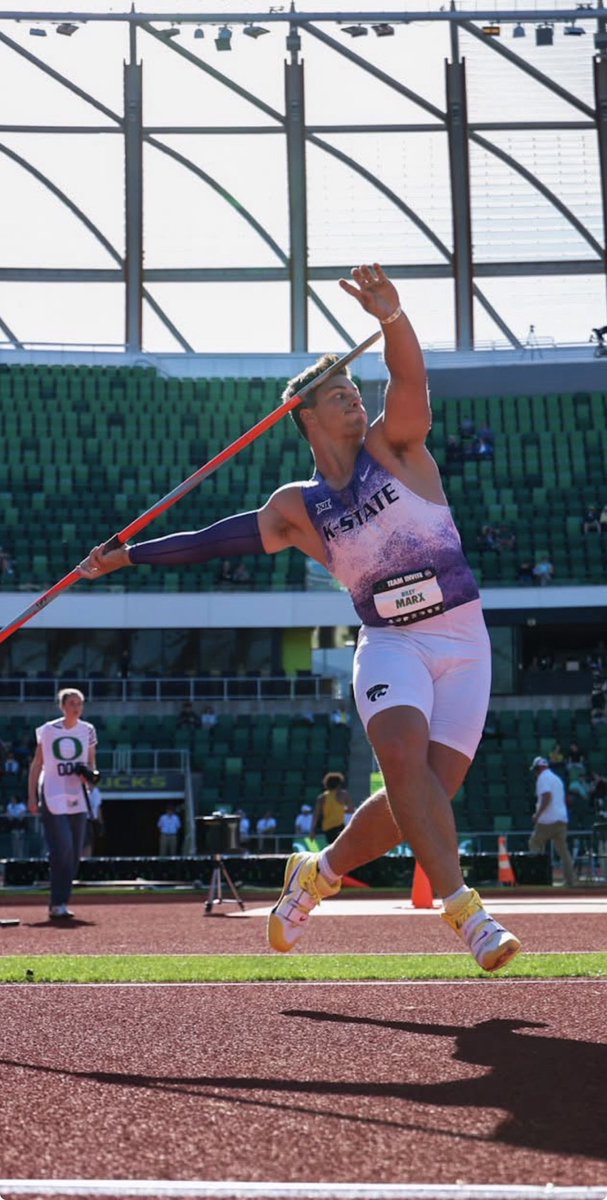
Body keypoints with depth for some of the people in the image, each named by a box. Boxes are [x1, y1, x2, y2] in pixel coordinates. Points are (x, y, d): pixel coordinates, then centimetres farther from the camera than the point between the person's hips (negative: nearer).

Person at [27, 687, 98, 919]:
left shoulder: (87, 730, 7)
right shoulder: (48, 730, -2)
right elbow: (37, 763, 2)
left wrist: (90, 775, -7)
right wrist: (31, 795, -3)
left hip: (77, 796, 5)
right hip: (53, 796, -4)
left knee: (75, 854, 5)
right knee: (62, 849, -14)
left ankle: (59, 904, 15)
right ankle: (58, 904, -8)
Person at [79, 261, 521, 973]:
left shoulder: (394, 446, 3)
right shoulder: (297, 506, 8)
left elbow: (410, 376, -16)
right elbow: (215, 540, 14)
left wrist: (391, 317, -36)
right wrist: (127, 556, 13)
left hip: (462, 641, 0)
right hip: (389, 643, 0)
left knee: (427, 792, -7)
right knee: (404, 755, -28)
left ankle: (319, 872, 16)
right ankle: (466, 912, -27)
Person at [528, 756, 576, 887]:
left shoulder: (543, 778, -6)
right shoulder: (557, 778, 21)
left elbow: (547, 797, -20)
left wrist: (537, 814, -15)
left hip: (547, 820, -8)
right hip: (562, 819, 8)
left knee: (535, 845, 7)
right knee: (563, 850, 5)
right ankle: (570, 881, -2)